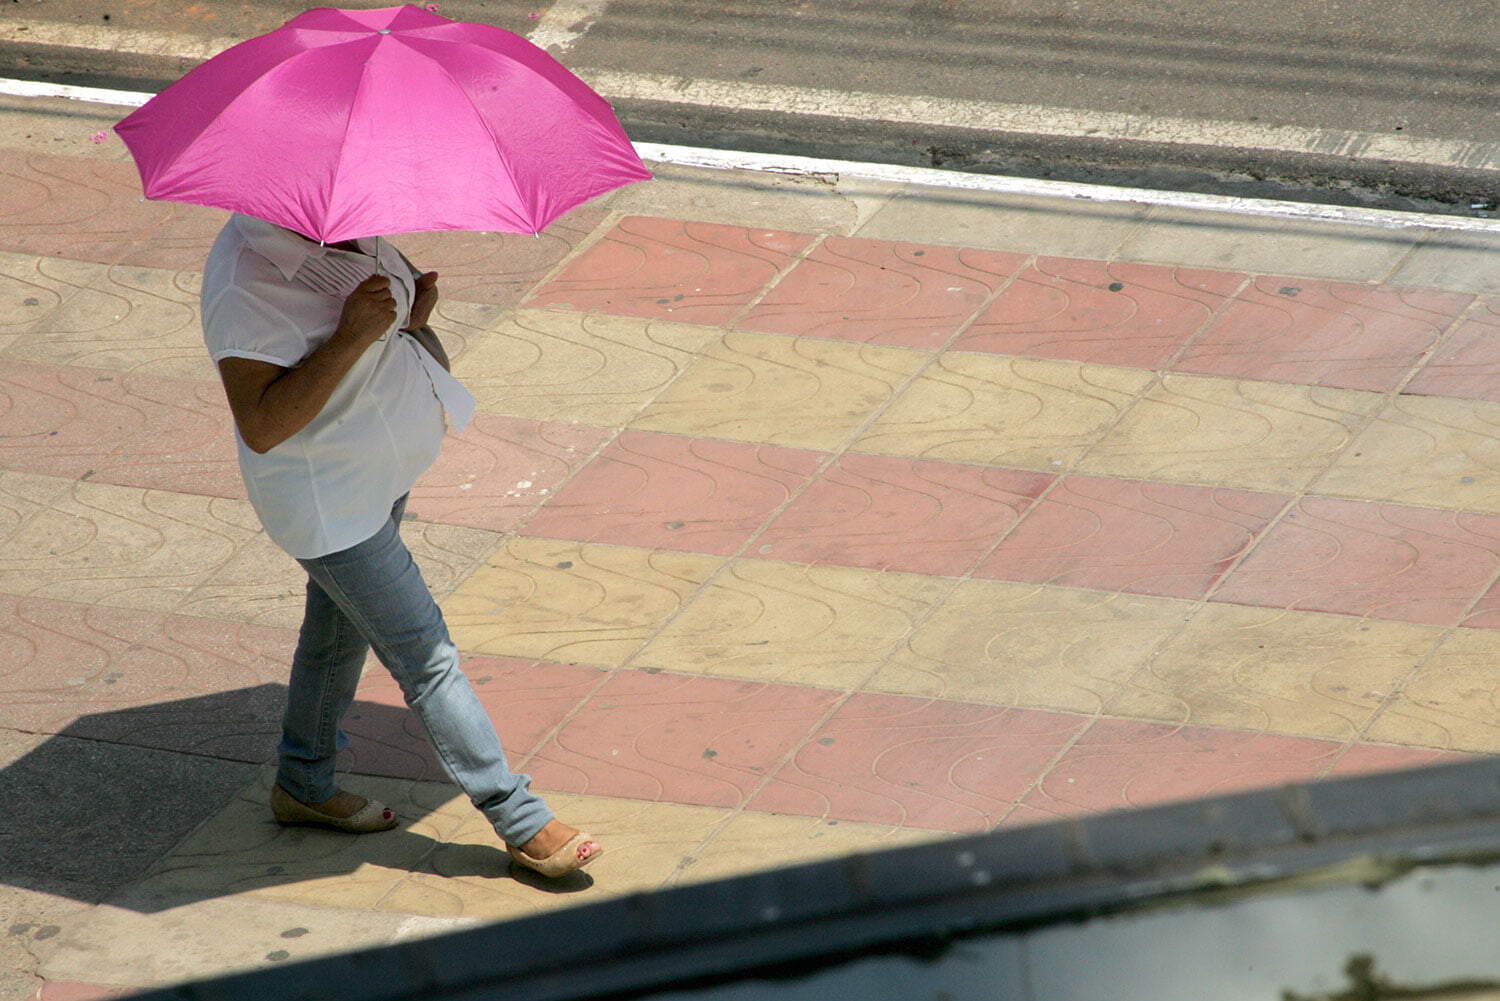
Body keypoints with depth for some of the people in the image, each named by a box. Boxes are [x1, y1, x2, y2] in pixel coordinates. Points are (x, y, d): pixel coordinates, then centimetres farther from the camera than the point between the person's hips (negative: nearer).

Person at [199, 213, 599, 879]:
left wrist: (412, 306, -8)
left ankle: (303, 787, 44)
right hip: (327, 503, -9)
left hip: (379, 467, 9)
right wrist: (352, 337, -39)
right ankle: (523, 824, 6)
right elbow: (262, 428, -34)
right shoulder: (244, 283, -32)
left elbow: (389, 274, 16)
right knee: (426, 659, -2)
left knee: (340, 630, 25)